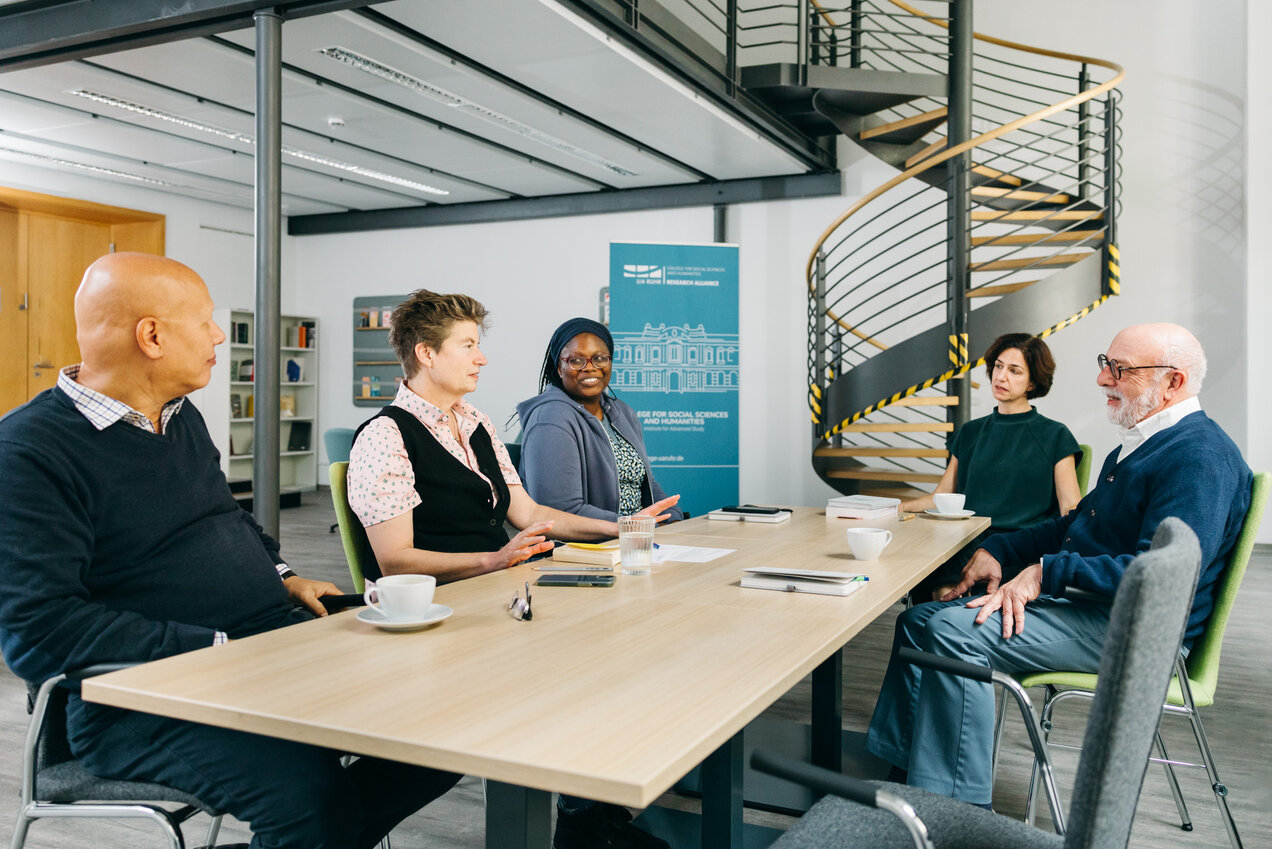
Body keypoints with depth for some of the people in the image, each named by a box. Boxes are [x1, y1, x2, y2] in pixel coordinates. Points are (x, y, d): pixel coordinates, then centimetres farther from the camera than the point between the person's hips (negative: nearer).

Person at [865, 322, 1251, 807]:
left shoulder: (1200, 457, -17)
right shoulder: (1141, 442, 17)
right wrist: (997, 550, 12)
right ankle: (898, 778, 6)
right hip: (1080, 603, 11)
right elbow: (1076, 525, 25)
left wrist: (1046, 572, -25)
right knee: (919, 619, 2)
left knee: (956, 631, -26)